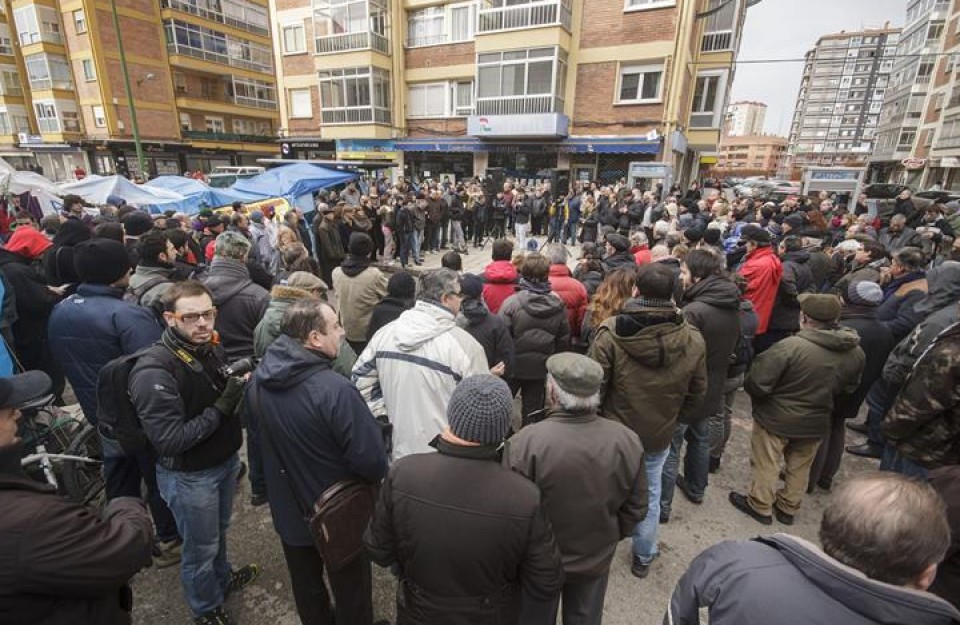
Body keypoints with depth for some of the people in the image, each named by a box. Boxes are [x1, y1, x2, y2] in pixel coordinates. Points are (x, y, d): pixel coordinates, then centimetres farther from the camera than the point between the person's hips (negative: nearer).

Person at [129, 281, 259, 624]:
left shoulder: (213, 348, -7)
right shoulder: (153, 371, -27)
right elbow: (169, 440, -27)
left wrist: (242, 387, -4)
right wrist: (221, 408, -27)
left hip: (226, 460, 6)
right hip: (188, 476, -6)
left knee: (219, 531, 29)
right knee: (201, 546, 17)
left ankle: (222, 579, 56)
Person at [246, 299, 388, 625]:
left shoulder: (257, 382, -10)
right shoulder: (335, 390, -35)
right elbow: (372, 460, -30)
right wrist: (379, 474, -7)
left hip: (288, 509, 6)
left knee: (306, 585, 30)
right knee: (351, 589, 21)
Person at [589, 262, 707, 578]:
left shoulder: (611, 332, -26)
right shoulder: (693, 339, -13)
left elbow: (594, 387, -18)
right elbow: (696, 393, 0)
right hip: (660, 435, 3)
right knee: (649, 495, 23)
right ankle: (644, 557, 42)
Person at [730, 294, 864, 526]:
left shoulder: (790, 346, -29)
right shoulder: (856, 353, -7)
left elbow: (756, 384, -26)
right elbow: (848, 389, 8)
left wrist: (749, 385, -4)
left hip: (776, 418, -6)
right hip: (815, 423, 6)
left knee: (765, 465, 14)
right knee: (800, 468, 24)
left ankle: (760, 506, 29)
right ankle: (788, 508, 39)